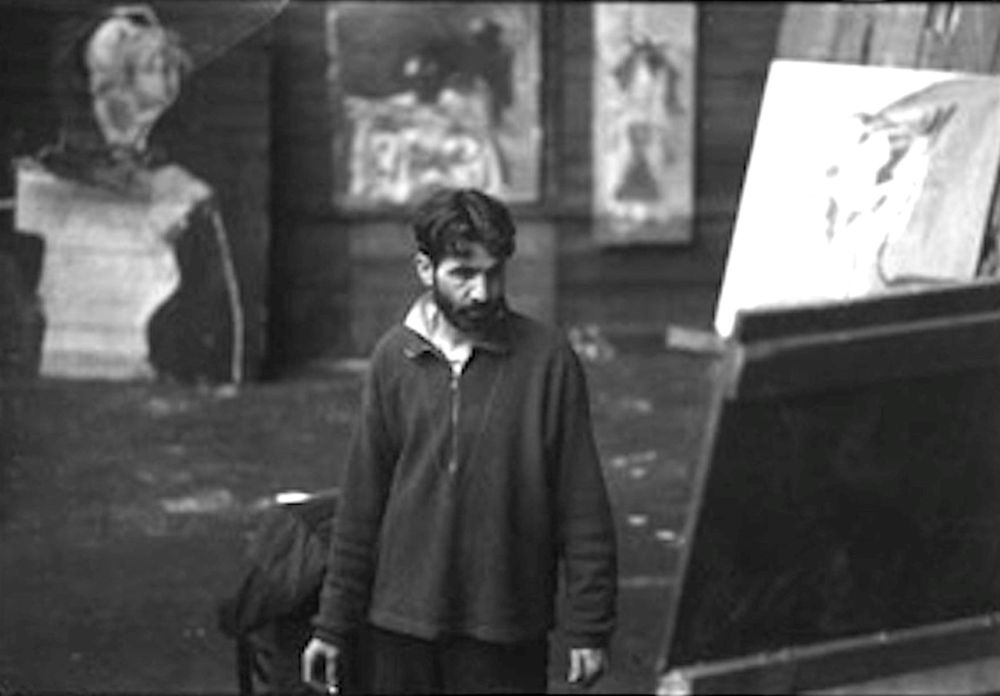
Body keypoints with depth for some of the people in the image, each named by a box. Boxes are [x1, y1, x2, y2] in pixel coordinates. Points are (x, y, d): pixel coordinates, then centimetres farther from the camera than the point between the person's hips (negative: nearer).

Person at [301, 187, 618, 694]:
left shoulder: (546, 358, -5)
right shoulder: (395, 358, 2)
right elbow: (361, 504, 7)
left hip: (505, 636, -2)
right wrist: (333, 625, 6)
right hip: (399, 630, 2)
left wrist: (588, 629, -5)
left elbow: (583, 509, -3)